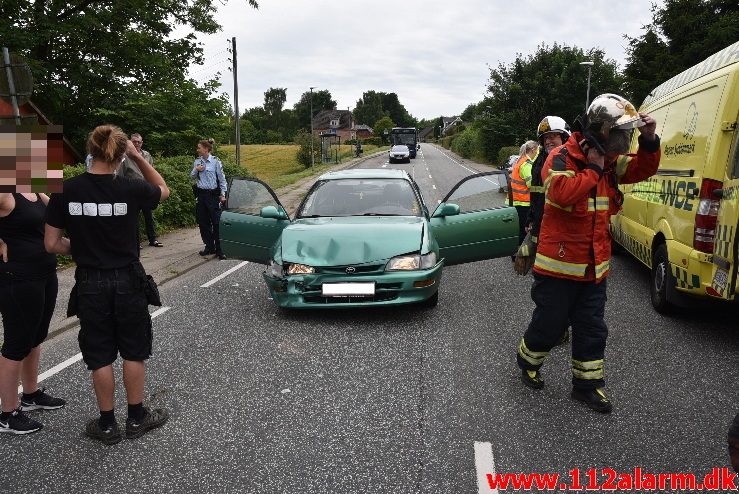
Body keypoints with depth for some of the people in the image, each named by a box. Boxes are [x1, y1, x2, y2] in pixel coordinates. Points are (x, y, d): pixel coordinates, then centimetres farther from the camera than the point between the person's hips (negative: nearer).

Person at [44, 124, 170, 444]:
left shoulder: (66, 190, -8)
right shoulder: (129, 189, -13)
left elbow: (51, 244, -4)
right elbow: (163, 189, 10)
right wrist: (138, 157, 2)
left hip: (90, 284, 1)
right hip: (127, 281, -1)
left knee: (100, 356, 12)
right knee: (133, 352, 14)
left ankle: (107, 424, 24)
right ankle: (137, 418, 26)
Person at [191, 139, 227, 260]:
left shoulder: (215, 161, -7)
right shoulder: (197, 161, 8)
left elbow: (222, 179, -2)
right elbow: (192, 176, 17)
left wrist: (222, 194, -5)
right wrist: (196, 169, -4)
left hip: (213, 194, -6)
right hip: (201, 194, 6)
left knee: (216, 222, -6)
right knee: (203, 222, 10)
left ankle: (219, 250, -2)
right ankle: (209, 247, 22)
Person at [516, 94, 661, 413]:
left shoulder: (609, 162, 8)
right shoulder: (562, 157, -15)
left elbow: (642, 170, 12)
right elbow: (562, 192, -32)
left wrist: (649, 141, -4)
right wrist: (593, 169, -21)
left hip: (594, 267, 7)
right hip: (559, 264, -7)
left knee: (592, 329, 13)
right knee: (549, 324, 7)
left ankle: (587, 384, 27)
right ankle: (527, 362, 35)